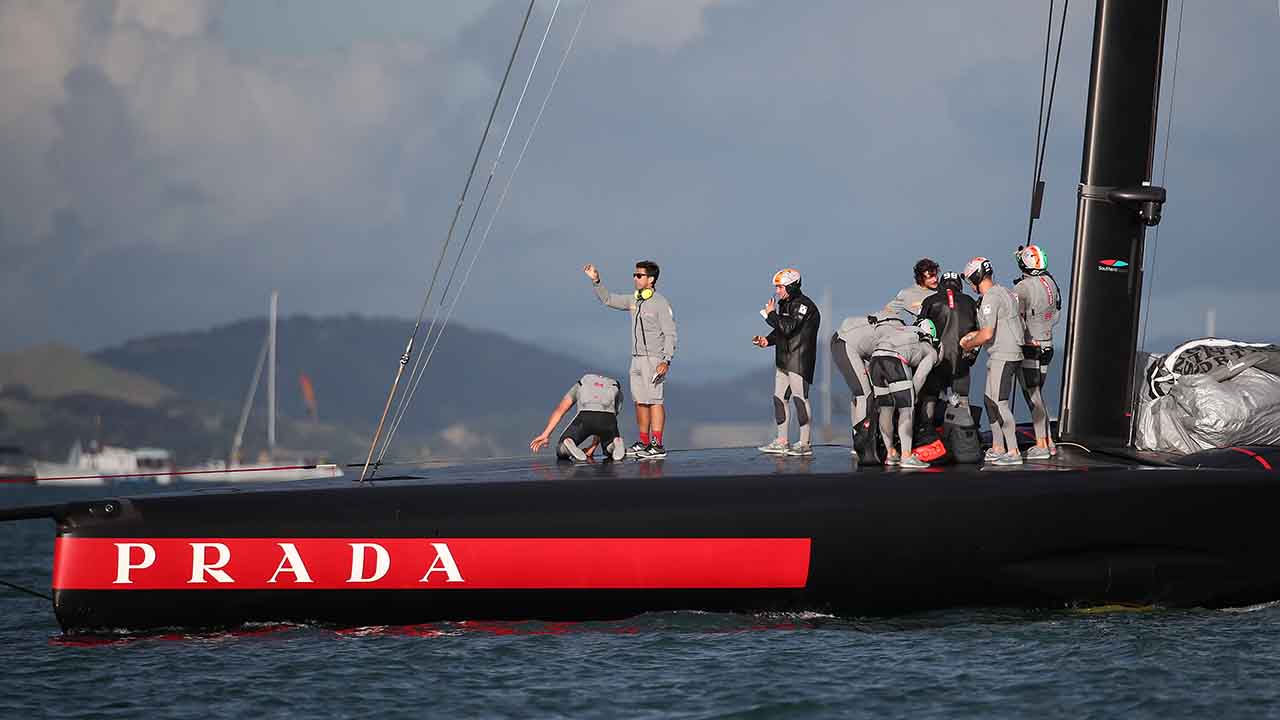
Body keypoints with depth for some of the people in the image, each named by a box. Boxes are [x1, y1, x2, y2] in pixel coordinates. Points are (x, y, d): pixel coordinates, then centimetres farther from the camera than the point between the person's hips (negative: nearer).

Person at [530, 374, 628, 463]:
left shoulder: (580, 385, 37)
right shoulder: (617, 390, 38)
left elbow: (560, 410, 24)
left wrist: (545, 435, 17)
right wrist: (591, 448, 32)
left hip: (585, 416, -1)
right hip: (608, 418, 1)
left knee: (561, 452, 18)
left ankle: (568, 443, -18)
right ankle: (616, 444, -7)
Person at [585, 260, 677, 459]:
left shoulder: (660, 304, -10)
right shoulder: (634, 300, 12)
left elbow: (670, 334, -12)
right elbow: (608, 299, 22)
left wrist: (666, 361, -20)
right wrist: (596, 281, 8)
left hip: (654, 359, -8)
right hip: (637, 358, 8)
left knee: (654, 400, -11)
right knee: (640, 401, 10)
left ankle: (658, 445, -13)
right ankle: (644, 443, 16)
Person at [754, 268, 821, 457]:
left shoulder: (804, 306, -14)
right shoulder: (784, 304, 16)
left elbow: (788, 328, -23)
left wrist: (771, 314, -12)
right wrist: (767, 340, 5)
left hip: (799, 359, -10)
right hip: (783, 359, 10)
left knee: (800, 398, -9)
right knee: (779, 398, 10)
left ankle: (805, 443, -7)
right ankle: (782, 442, 16)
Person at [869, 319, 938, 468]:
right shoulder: (931, 352, 22)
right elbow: (919, 377, 9)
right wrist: (911, 396, 18)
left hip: (875, 357, 6)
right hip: (896, 360, -6)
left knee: (885, 409, 16)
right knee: (907, 409, 0)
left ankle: (890, 453, 24)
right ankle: (906, 456, -6)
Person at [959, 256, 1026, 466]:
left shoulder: (990, 299, -17)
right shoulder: (1005, 292, 14)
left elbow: (987, 335, -22)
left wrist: (969, 344, -4)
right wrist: (976, 333, 21)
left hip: (1003, 357, -10)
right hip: (1006, 355, 10)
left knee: (1000, 403, -8)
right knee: (990, 400, 15)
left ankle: (1013, 452, -8)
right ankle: (997, 449, 21)